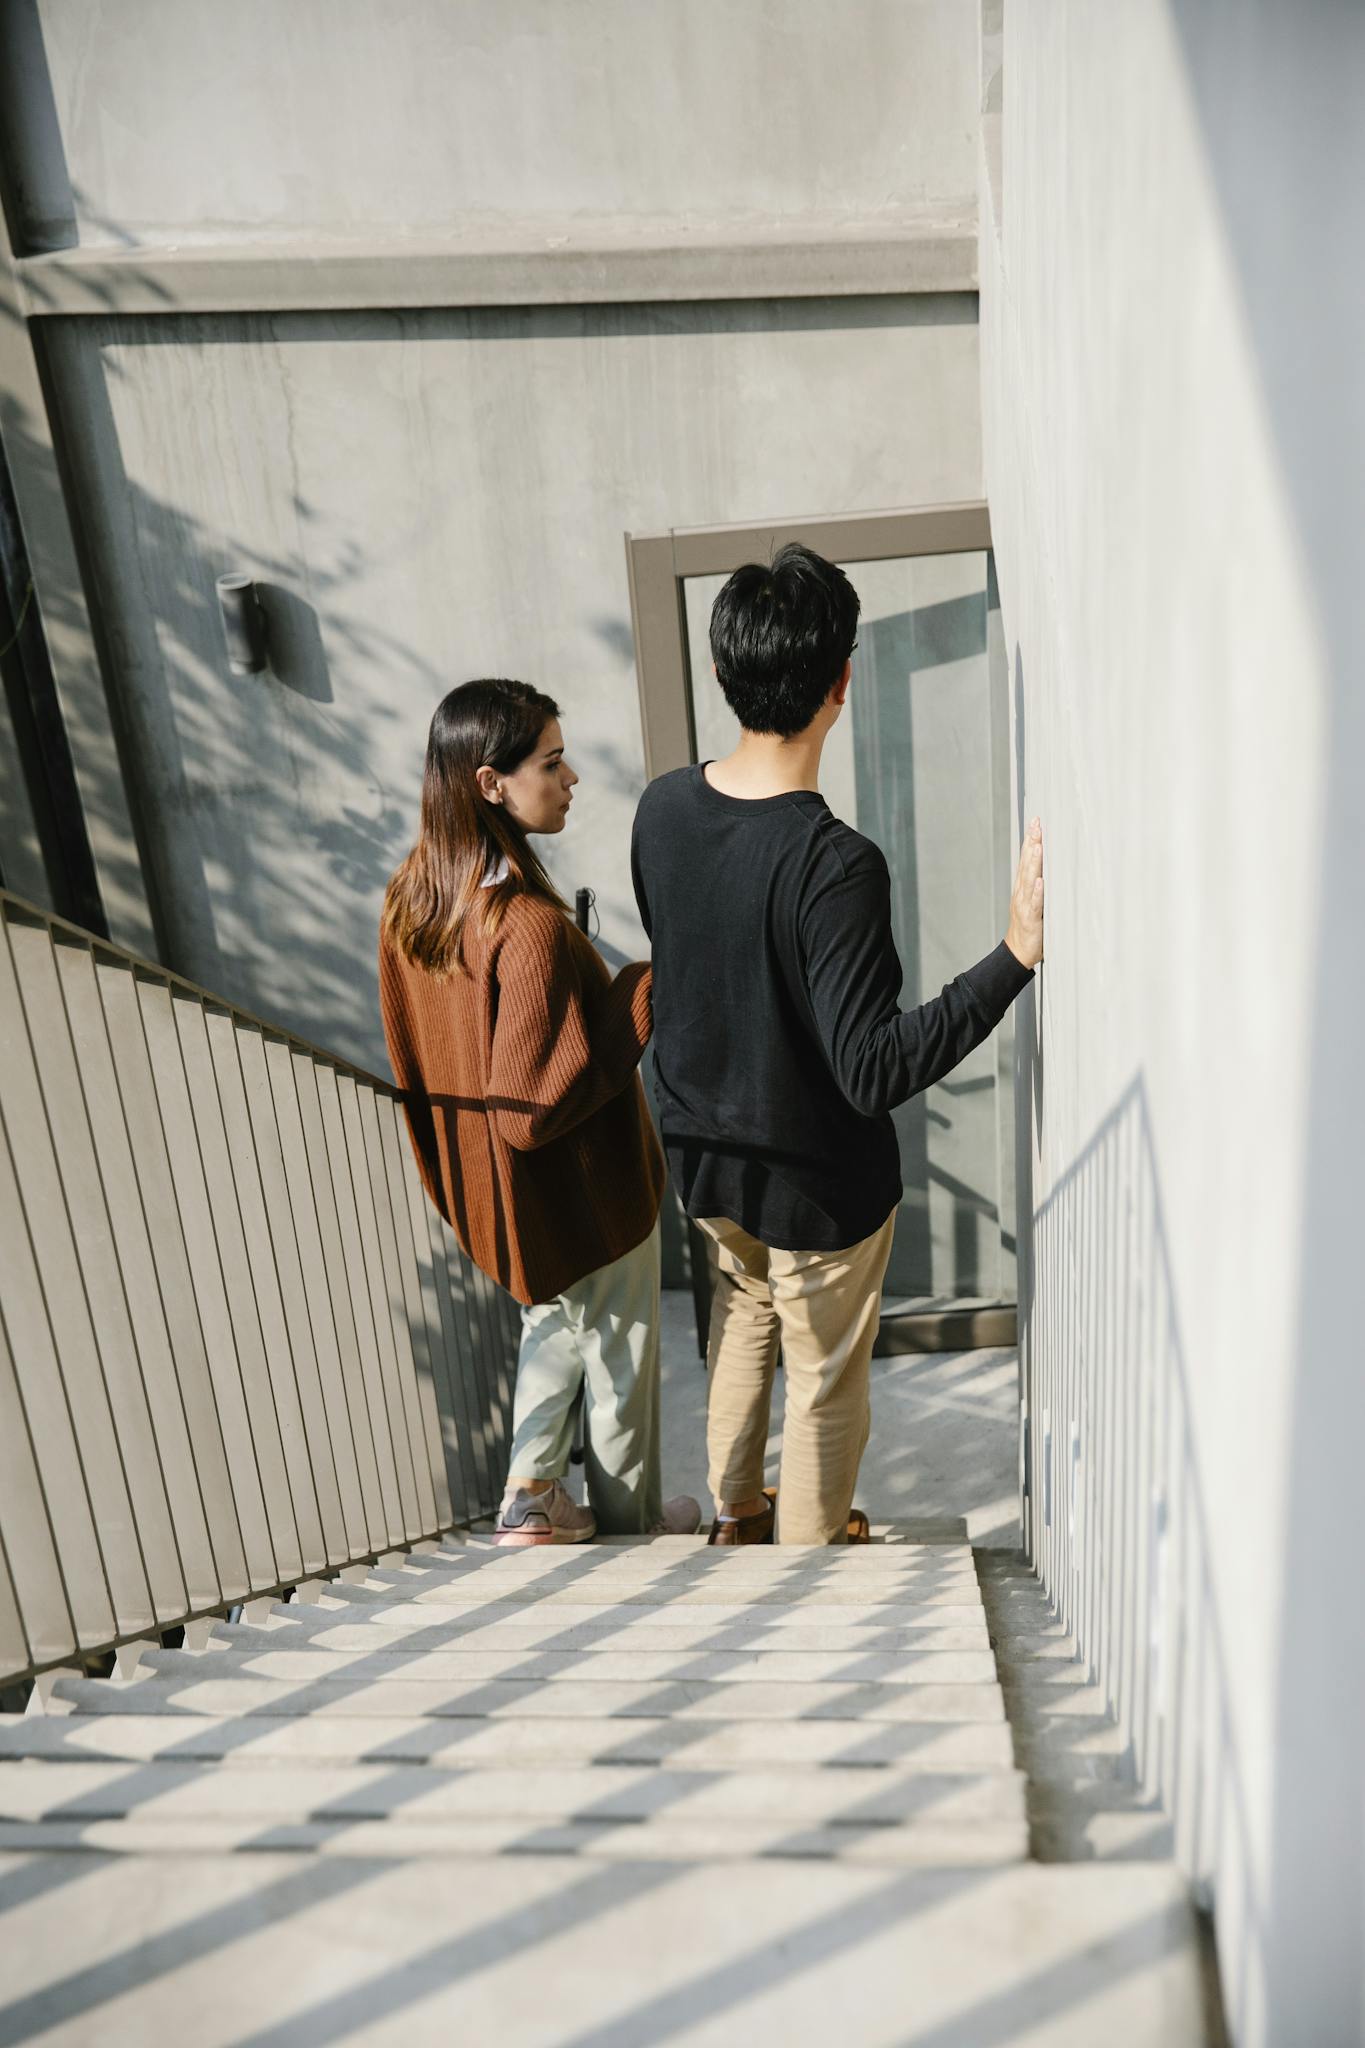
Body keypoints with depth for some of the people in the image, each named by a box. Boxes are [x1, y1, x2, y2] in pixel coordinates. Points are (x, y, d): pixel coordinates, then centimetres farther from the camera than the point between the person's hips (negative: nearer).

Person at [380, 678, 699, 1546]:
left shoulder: (411, 897, -6)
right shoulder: (532, 929, -32)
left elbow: (419, 1060, 5)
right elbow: (535, 1106, -30)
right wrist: (643, 993, -25)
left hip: (480, 1184, 7)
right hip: (583, 1194, -7)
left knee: (553, 1328, 29)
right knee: (618, 1360, 17)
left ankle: (531, 1501, 35)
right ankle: (631, 1526, 38)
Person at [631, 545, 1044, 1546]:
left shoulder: (662, 806, -10)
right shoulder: (835, 864, -32)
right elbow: (874, 1071, -33)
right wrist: (1017, 954, -36)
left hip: (703, 1147, 7)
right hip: (818, 1181, -6)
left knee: (743, 1312, 32)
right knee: (826, 1382, 19)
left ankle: (735, 1513, 50)